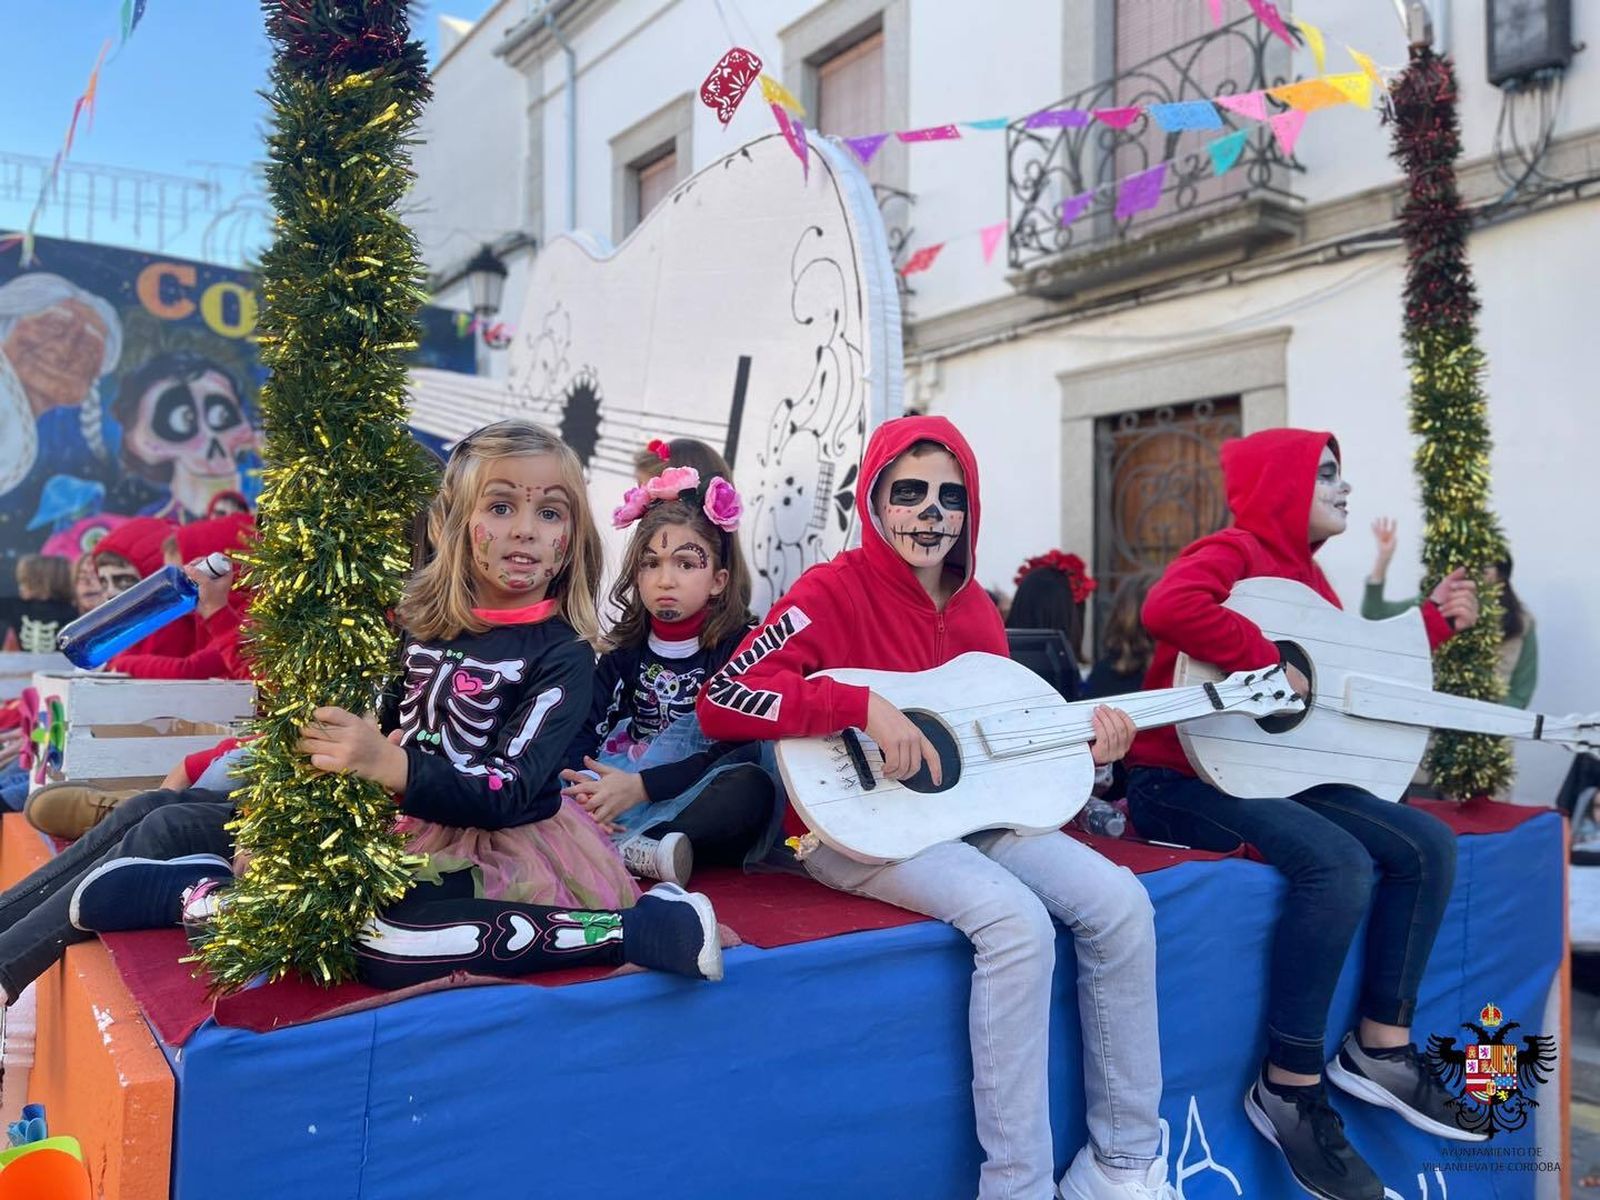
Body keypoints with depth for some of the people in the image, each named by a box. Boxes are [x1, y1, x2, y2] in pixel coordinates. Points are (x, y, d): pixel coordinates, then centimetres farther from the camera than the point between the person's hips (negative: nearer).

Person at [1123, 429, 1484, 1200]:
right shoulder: (1233, 552, -12)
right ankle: (1290, 1090, -16)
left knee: (1428, 845, 1)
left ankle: (1381, 1048, 10)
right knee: (1339, 863, -30)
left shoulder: (1304, 570, 17)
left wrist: (1434, 619, 18)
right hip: (1186, 775, -10)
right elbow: (1169, 607, -36)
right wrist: (1269, 664, -30)